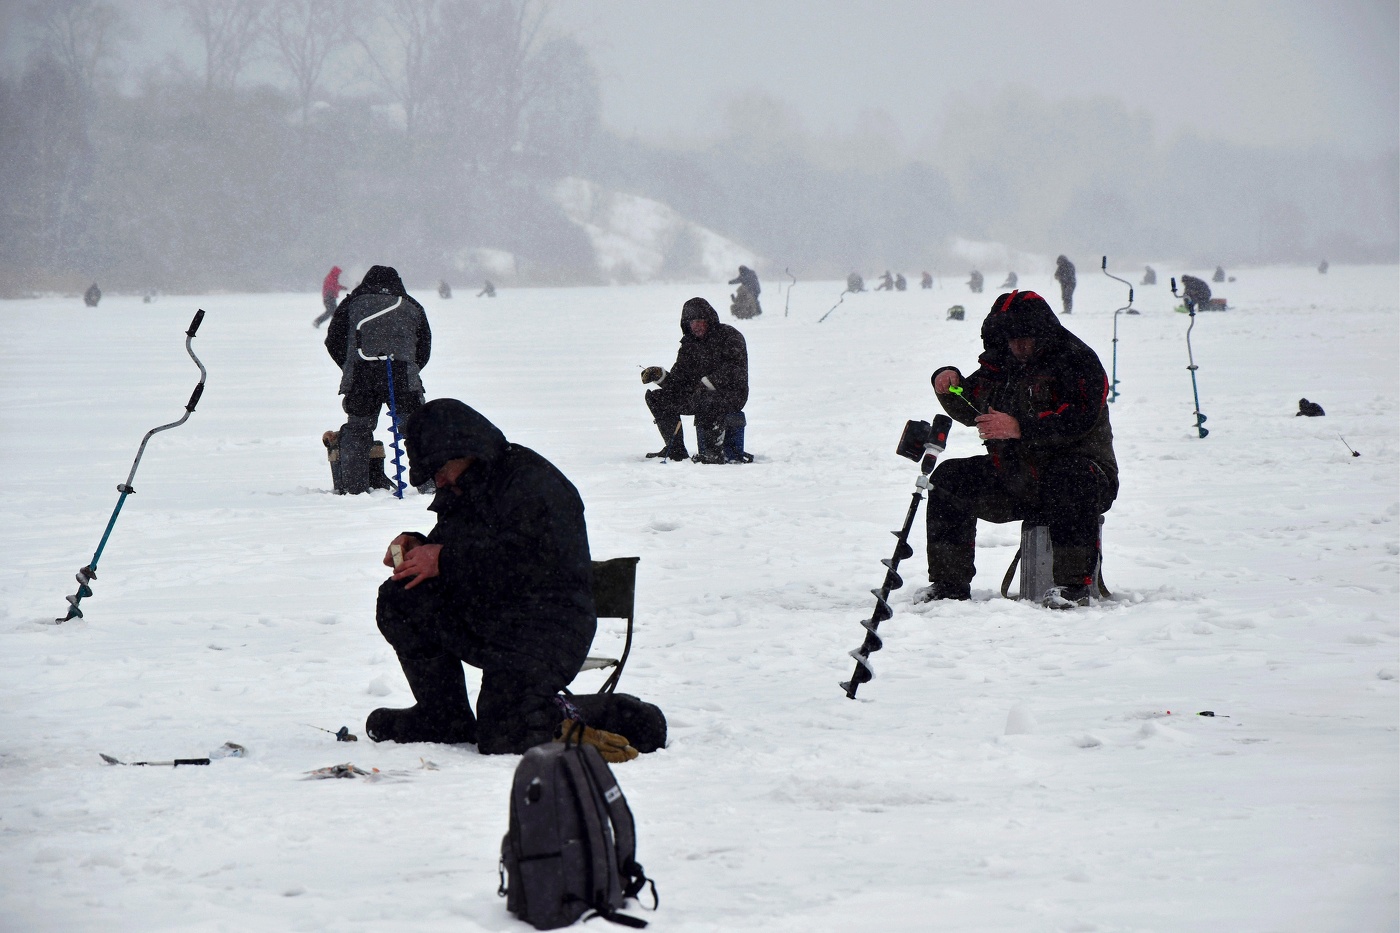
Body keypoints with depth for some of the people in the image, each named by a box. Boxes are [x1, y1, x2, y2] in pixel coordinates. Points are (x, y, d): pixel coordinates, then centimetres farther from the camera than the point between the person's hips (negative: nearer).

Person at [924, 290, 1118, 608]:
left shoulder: (1076, 361, -11)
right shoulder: (1001, 364, 11)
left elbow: (1079, 419, -26)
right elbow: (970, 410, 23)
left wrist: (1020, 427, -32)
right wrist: (949, 382, 1)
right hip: (1014, 480, 6)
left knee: (1070, 479, -40)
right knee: (949, 478, -8)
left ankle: (1074, 584, -36)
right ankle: (949, 584, -7)